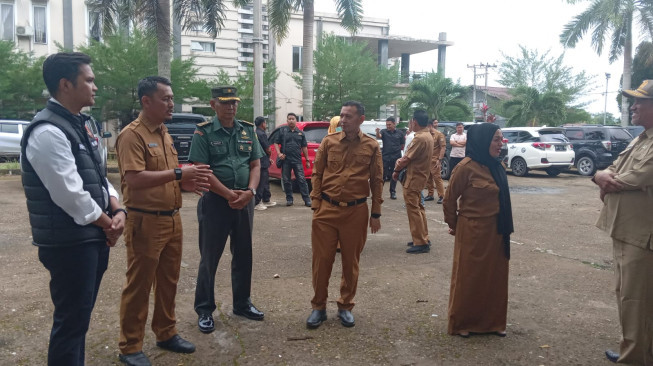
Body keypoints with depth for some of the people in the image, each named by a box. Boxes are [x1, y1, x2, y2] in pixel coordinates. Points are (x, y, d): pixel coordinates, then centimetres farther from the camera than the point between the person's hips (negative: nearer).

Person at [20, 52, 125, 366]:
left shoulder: (77, 125, 12)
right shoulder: (48, 131, -19)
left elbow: (98, 177, 14)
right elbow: (70, 196, -24)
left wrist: (118, 212, -2)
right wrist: (108, 224, -10)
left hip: (93, 239, 9)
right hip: (69, 244, -9)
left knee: (80, 318, 20)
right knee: (71, 322, 3)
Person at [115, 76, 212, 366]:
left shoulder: (164, 133, 13)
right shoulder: (132, 135, -14)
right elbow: (134, 179, -25)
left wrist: (185, 183, 4)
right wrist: (179, 173, -26)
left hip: (172, 219, 9)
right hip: (145, 221, -8)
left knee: (168, 281, 17)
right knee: (138, 286, 3)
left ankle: (166, 333, 32)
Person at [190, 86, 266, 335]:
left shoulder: (248, 131, 8)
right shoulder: (204, 132, -5)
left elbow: (255, 164, 7)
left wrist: (249, 192, -10)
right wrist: (229, 194, -17)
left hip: (245, 201, 5)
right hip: (215, 201, -5)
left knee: (244, 254, 13)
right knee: (209, 257, 4)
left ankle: (242, 303, 29)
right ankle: (204, 310, 17)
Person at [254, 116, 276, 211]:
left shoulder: (256, 133, 16)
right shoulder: (262, 134, -16)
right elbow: (268, 150, -15)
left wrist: (268, 159, 19)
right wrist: (269, 155, 7)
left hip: (262, 162, 10)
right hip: (262, 163, -10)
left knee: (265, 182, 18)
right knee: (261, 184, -7)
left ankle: (266, 200, 27)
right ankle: (256, 203, -5)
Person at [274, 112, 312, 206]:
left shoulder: (300, 133, 11)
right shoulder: (282, 131, 7)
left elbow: (304, 147, 13)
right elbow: (276, 143, 7)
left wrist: (307, 160, 9)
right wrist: (279, 153, -9)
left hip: (297, 160, 0)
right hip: (285, 160, 0)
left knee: (302, 180, -4)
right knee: (286, 180, 5)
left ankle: (307, 199, -2)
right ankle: (289, 199, 16)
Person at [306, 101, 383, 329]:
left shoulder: (372, 146, 0)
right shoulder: (328, 141, 1)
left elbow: (377, 181, 5)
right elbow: (317, 174, 5)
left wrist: (376, 213, 3)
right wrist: (316, 206, 0)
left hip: (356, 211, 0)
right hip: (327, 209, 0)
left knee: (351, 262, 10)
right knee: (321, 260, 5)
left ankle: (345, 307, 27)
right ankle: (318, 307, 21)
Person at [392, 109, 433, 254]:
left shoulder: (420, 138, -22)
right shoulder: (428, 136, 10)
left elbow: (407, 158, -17)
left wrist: (396, 170, -3)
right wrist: (400, 163, 1)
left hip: (413, 178, -10)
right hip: (420, 176, 10)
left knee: (413, 209, -4)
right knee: (418, 207, 18)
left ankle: (421, 243, -1)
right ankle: (423, 238, 26)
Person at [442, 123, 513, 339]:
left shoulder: (497, 166, 6)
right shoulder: (467, 167, -16)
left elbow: (501, 198, 14)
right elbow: (450, 199, -8)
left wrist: (505, 227, 12)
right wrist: (454, 225, 3)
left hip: (496, 231, 7)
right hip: (472, 231, -7)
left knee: (495, 277, 14)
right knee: (468, 278, 6)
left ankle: (492, 321, 30)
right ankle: (461, 323, 22)